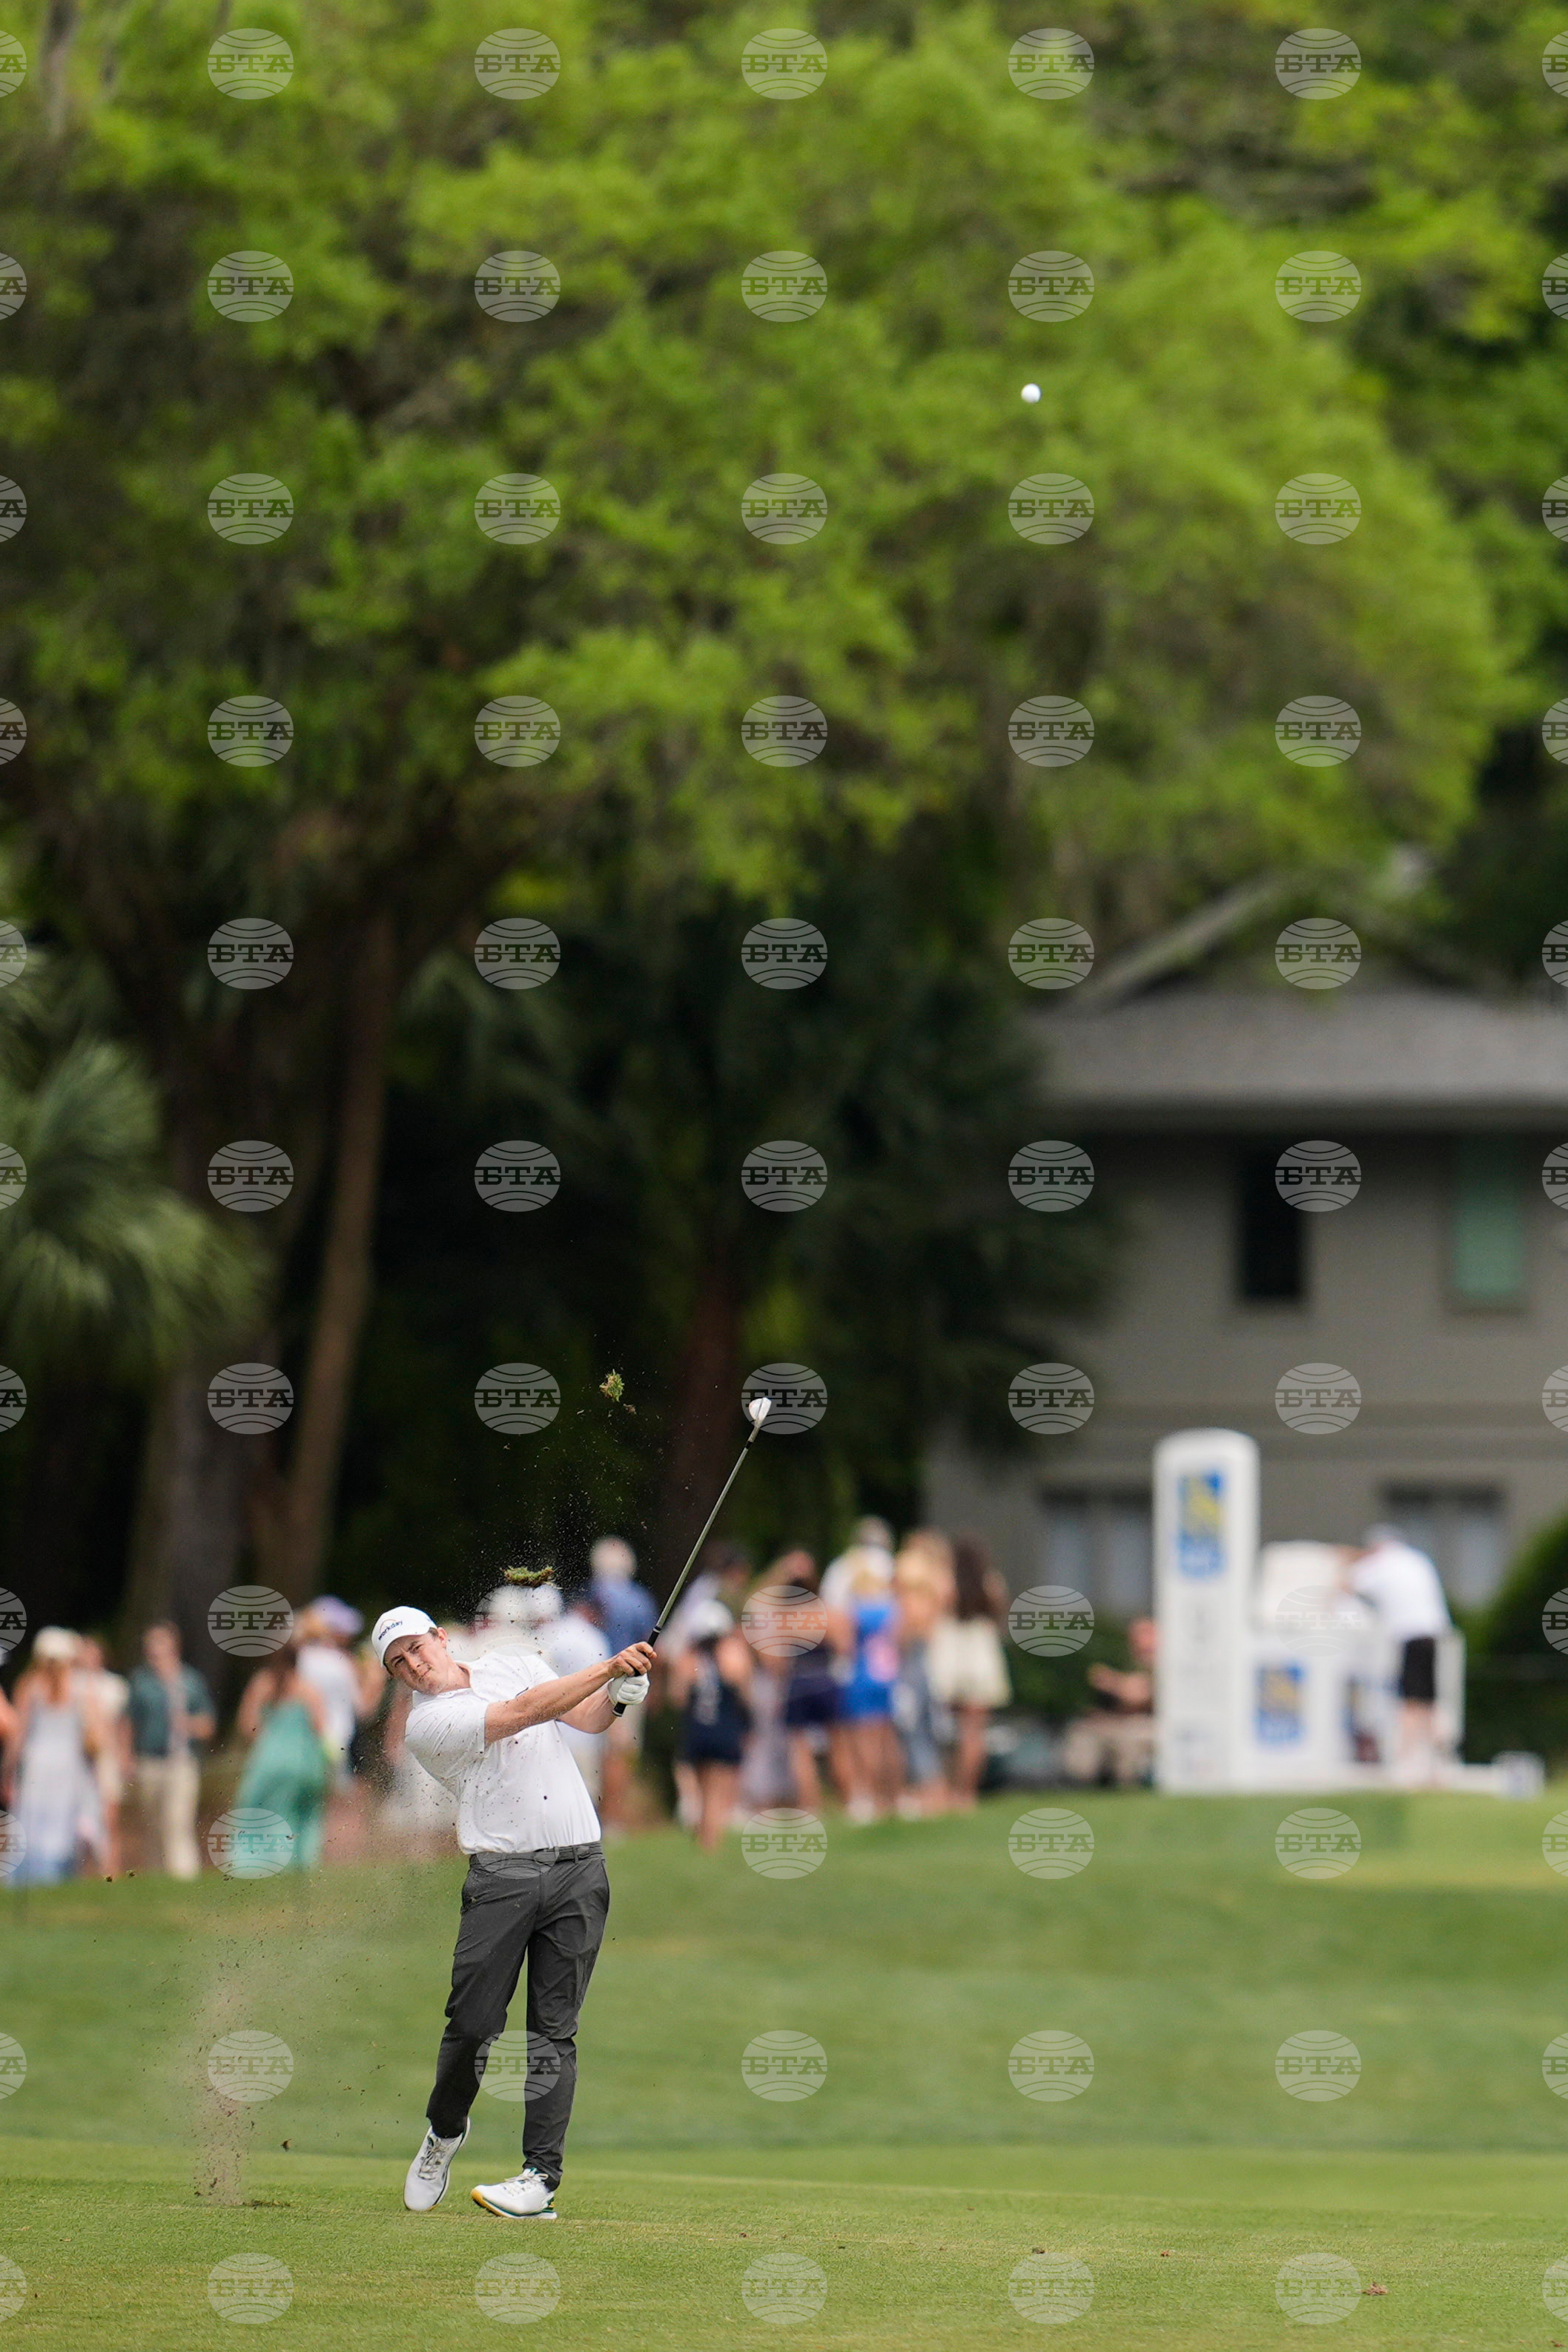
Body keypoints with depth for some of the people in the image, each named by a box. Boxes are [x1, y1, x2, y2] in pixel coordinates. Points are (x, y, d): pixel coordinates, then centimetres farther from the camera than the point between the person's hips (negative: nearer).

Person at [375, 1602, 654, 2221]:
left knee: (553, 2031, -4)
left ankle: (541, 2178, -7)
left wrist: (624, 1686, -6)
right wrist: (610, 1665, -13)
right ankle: (444, 2132, 24)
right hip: (501, 1878, -3)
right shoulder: (426, 1724, -4)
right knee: (474, 2024, -5)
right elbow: (525, 1711, -12)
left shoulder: (512, 1662, 16)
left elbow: (590, 1718, 15)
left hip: (577, 1872, 3)